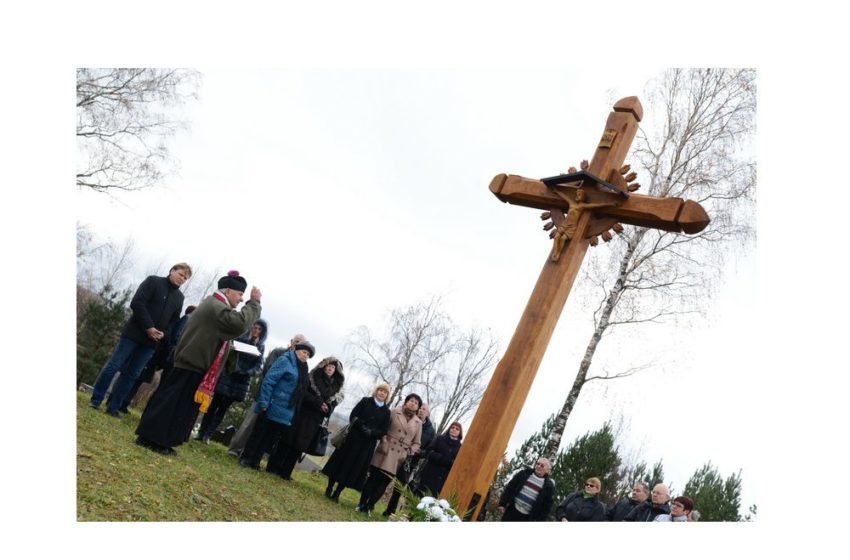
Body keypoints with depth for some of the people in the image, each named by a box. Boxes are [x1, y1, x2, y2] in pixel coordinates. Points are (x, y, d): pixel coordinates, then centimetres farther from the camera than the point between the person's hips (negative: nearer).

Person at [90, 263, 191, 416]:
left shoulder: (179, 297, 13)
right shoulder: (153, 281, -1)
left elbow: (174, 321, 14)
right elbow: (136, 303, -11)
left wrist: (163, 333, -6)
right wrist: (148, 327, -17)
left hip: (152, 340, 4)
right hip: (134, 333, -4)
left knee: (131, 374, 3)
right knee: (113, 366, -3)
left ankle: (113, 407, 7)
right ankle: (96, 399, 9)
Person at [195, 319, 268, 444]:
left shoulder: (261, 347, 6)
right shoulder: (239, 337, 1)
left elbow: (258, 365, 3)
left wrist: (248, 372, -15)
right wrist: (228, 349, -20)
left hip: (240, 381, 1)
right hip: (226, 375, -1)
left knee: (223, 408, 3)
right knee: (214, 404, -2)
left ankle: (207, 435, 7)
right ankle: (201, 432, 6)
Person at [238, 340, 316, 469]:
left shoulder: (302, 369, 14)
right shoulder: (285, 361, -9)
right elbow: (268, 380, -16)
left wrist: (293, 412, 11)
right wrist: (263, 403, -20)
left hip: (286, 413, 7)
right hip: (273, 408, -7)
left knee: (270, 437, 11)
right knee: (259, 433, 4)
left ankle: (255, 461, 21)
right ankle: (245, 458, 17)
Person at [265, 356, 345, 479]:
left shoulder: (336, 386, 11)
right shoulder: (312, 377, 1)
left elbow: (333, 403, 11)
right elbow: (303, 393, -10)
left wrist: (327, 408, -11)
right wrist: (318, 403, -18)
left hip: (314, 421, 3)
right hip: (301, 414, -3)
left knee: (299, 446, 4)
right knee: (288, 440, -2)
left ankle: (285, 472, 10)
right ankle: (273, 467, 7)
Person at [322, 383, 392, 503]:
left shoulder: (386, 412, 4)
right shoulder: (365, 401, 3)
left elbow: (383, 431, 1)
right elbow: (353, 416, -4)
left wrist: (371, 432, -17)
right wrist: (362, 427, -19)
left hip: (368, 444, 1)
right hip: (353, 437, -1)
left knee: (354, 467, 3)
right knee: (342, 461, 3)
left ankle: (337, 493, 11)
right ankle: (329, 489, 16)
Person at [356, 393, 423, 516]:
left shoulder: (418, 423, 8)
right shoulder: (394, 413, 1)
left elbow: (416, 443, 12)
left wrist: (408, 453, -2)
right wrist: (384, 442, -8)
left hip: (399, 458, 2)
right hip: (385, 452, -2)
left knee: (384, 482, 3)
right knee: (373, 478, -1)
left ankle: (369, 506, 12)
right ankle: (362, 504, 9)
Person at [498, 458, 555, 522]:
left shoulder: (549, 486, -3)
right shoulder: (524, 473, 2)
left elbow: (547, 505, -2)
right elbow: (509, 488, 3)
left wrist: (540, 521, -8)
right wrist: (502, 504, -2)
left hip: (528, 517, -2)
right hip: (512, 510, 2)